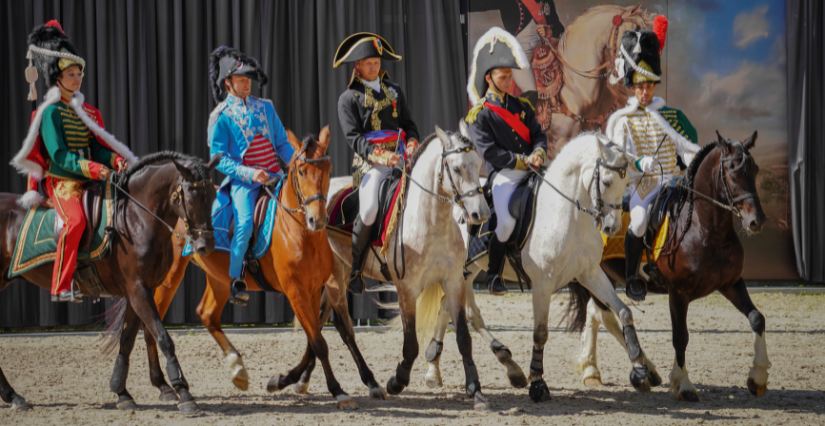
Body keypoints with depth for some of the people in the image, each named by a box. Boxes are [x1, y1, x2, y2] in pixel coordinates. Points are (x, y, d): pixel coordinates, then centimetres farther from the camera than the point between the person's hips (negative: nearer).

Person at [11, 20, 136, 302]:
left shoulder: (86, 112, 17)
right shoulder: (51, 112, -6)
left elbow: (97, 146, 13)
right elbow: (59, 154, -15)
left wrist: (115, 160, -9)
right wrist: (91, 168, -27)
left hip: (89, 181, 8)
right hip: (62, 181, -8)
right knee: (76, 220, -31)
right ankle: (61, 287, -30)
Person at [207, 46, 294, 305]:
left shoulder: (265, 107, 15)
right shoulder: (221, 116, 1)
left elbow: (282, 144, 17)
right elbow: (218, 158, -4)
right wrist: (249, 174, -18)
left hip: (274, 176, 5)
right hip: (242, 180, -5)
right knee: (245, 223, -26)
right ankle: (233, 281, -14)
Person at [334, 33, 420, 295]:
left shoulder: (394, 90, 21)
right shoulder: (348, 98, 5)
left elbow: (408, 123, 20)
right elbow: (353, 137, -5)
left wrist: (412, 142, -4)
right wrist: (379, 155, -20)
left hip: (402, 158, 5)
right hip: (370, 162, -5)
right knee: (369, 209, -26)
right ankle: (354, 269, -10)